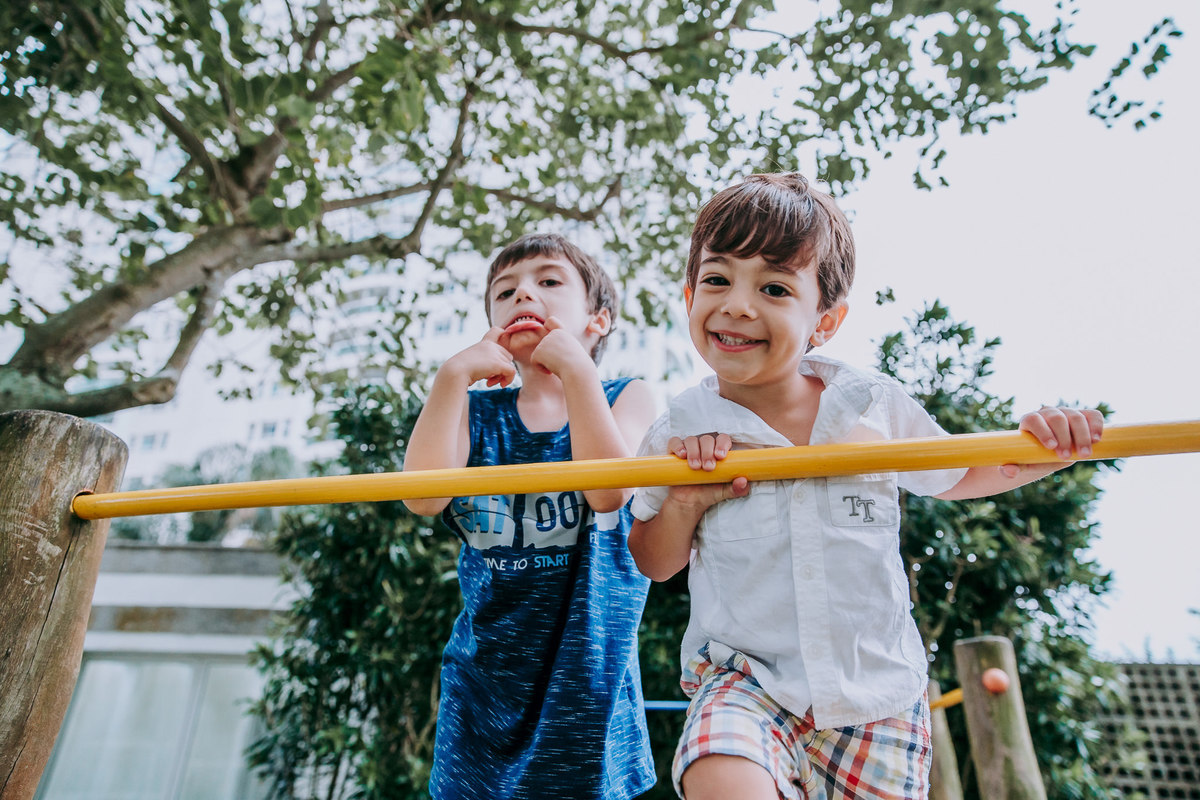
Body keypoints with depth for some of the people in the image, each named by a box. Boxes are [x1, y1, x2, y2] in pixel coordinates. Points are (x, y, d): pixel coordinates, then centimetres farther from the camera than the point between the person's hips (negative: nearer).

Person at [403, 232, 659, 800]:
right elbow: (423, 497, -14)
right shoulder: (477, 410, 4)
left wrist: (576, 368, -18)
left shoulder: (626, 396, 0)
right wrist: (453, 375, -14)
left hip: (587, 664, -1)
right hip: (490, 664, 2)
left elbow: (608, 491, -20)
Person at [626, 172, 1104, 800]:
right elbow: (651, 564, 4)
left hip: (878, 694, 3)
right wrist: (683, 502, -16)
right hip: (744, 678, -2)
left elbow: (953, 476, 14)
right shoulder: (681, 432, -8)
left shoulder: (878, 407, -6)